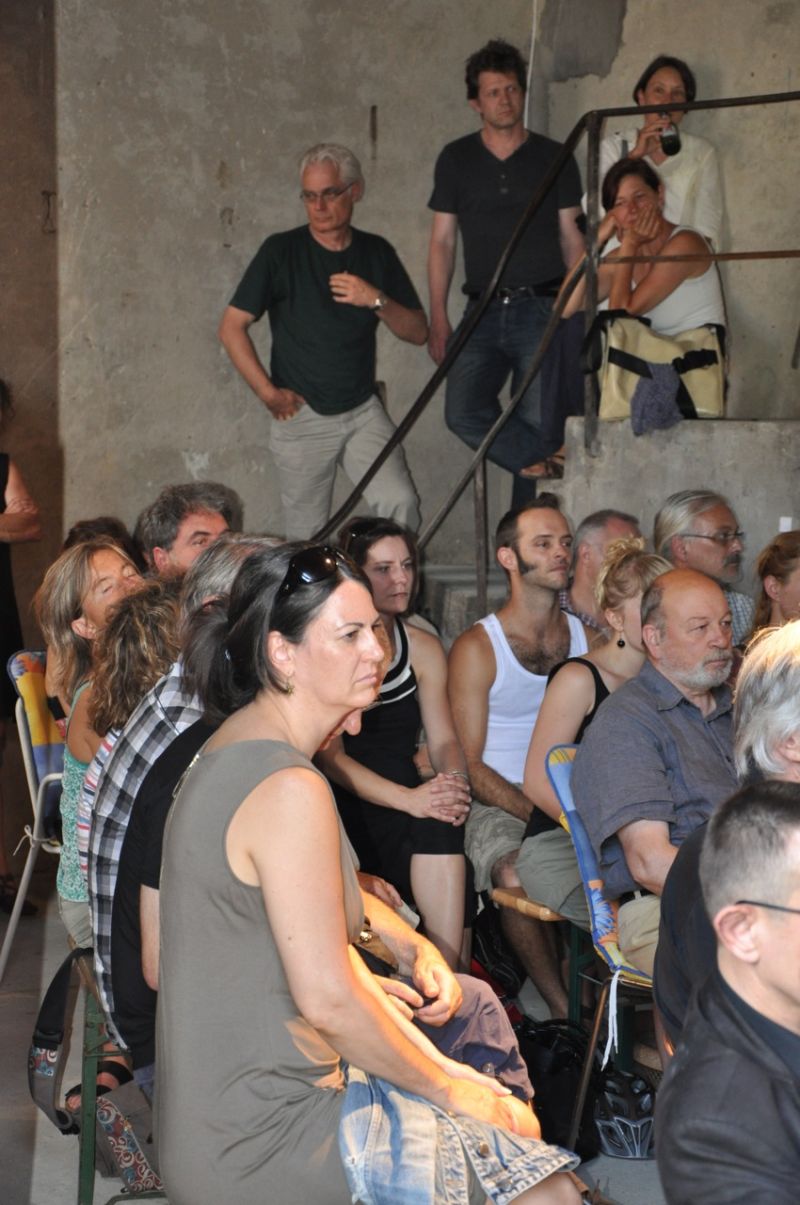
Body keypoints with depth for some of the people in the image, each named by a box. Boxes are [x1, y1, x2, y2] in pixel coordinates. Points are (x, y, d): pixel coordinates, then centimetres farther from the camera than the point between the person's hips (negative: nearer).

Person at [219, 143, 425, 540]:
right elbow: (231, 327, -3)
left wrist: (377, 301, -13)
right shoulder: (281, 251, -4)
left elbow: (418, 331, 5)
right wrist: (268, 394, -8)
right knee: (307, 538, 2)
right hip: (301, 418, -2)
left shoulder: (377, 253, 6)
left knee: (401, 503, -18)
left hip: (364, 411, 2)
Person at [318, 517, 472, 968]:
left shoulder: (424, 647, 14)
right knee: (435, 825, -32)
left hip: (406, 802, 4)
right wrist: (411, 799, -25)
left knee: (442, 823, -30)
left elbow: (444, 739, 10)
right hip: (344, 808, -4)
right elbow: (330, 756, -11)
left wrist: (455, 780, -15)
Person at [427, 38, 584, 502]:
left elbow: (572, 239, 9)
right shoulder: (456, 160, 10)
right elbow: (442, 241, 10)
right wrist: (439, 320, 3)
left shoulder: (554, 158, 8)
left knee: (537, 423, -5)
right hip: (483, 309, 2)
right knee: (463, 412, -17)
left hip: (542, 309, -1)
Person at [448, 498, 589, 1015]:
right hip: (499, 803, -3)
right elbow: (468, 764, -5)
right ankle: (564, 1009, -18)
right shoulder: (477, 647, 0)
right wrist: (536, 811, -19)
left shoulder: (588, 638, 13)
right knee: (516, 874, -34)